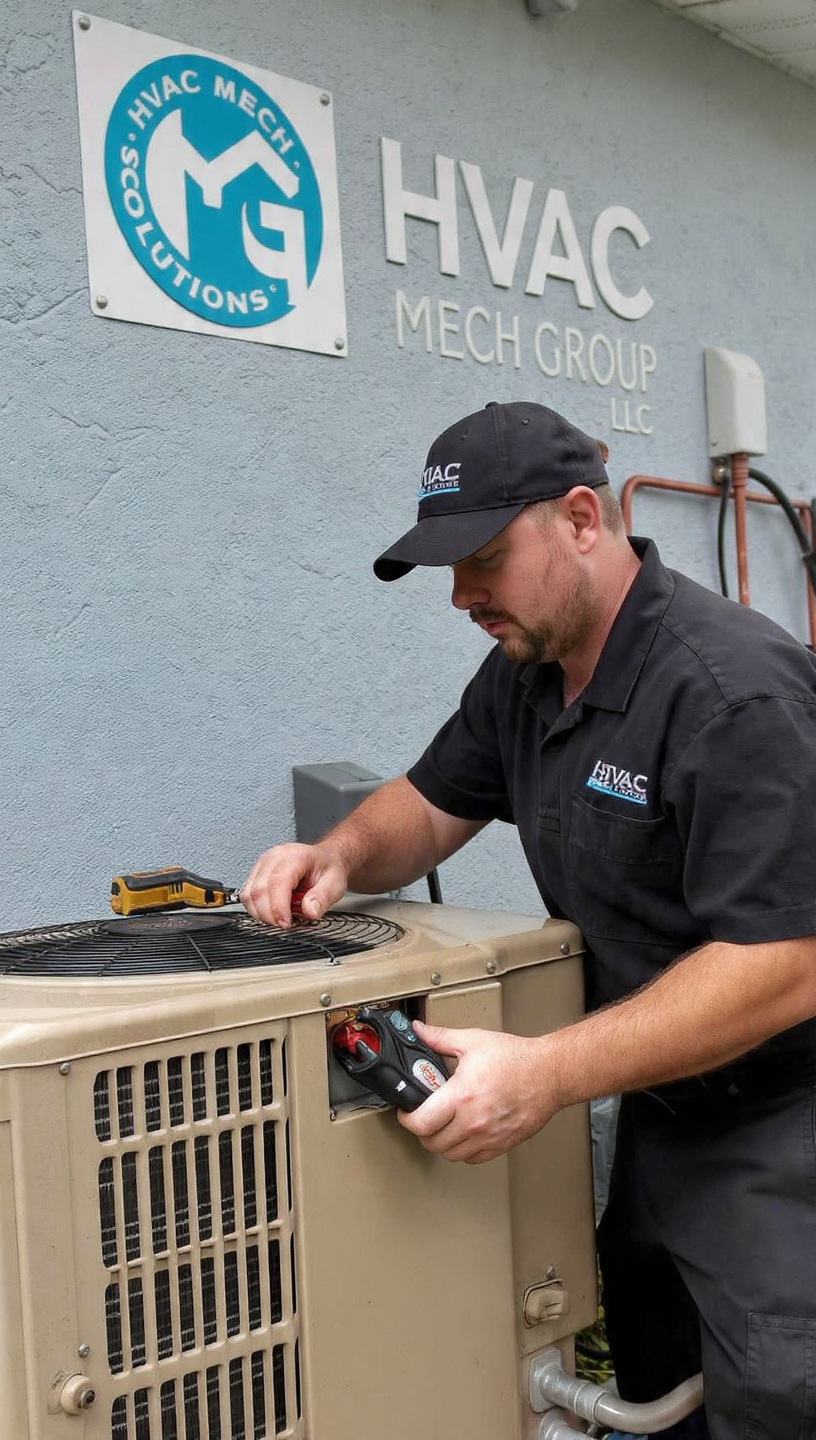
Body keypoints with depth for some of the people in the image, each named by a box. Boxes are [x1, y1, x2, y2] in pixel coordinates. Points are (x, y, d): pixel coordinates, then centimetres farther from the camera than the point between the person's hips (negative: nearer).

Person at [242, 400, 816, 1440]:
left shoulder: (731, 689, -26)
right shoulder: (525, 670, 2)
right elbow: (430, 806, 13)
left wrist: (550, 1074, -35)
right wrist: (341, 857, -10)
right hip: (656, 1106, 8)